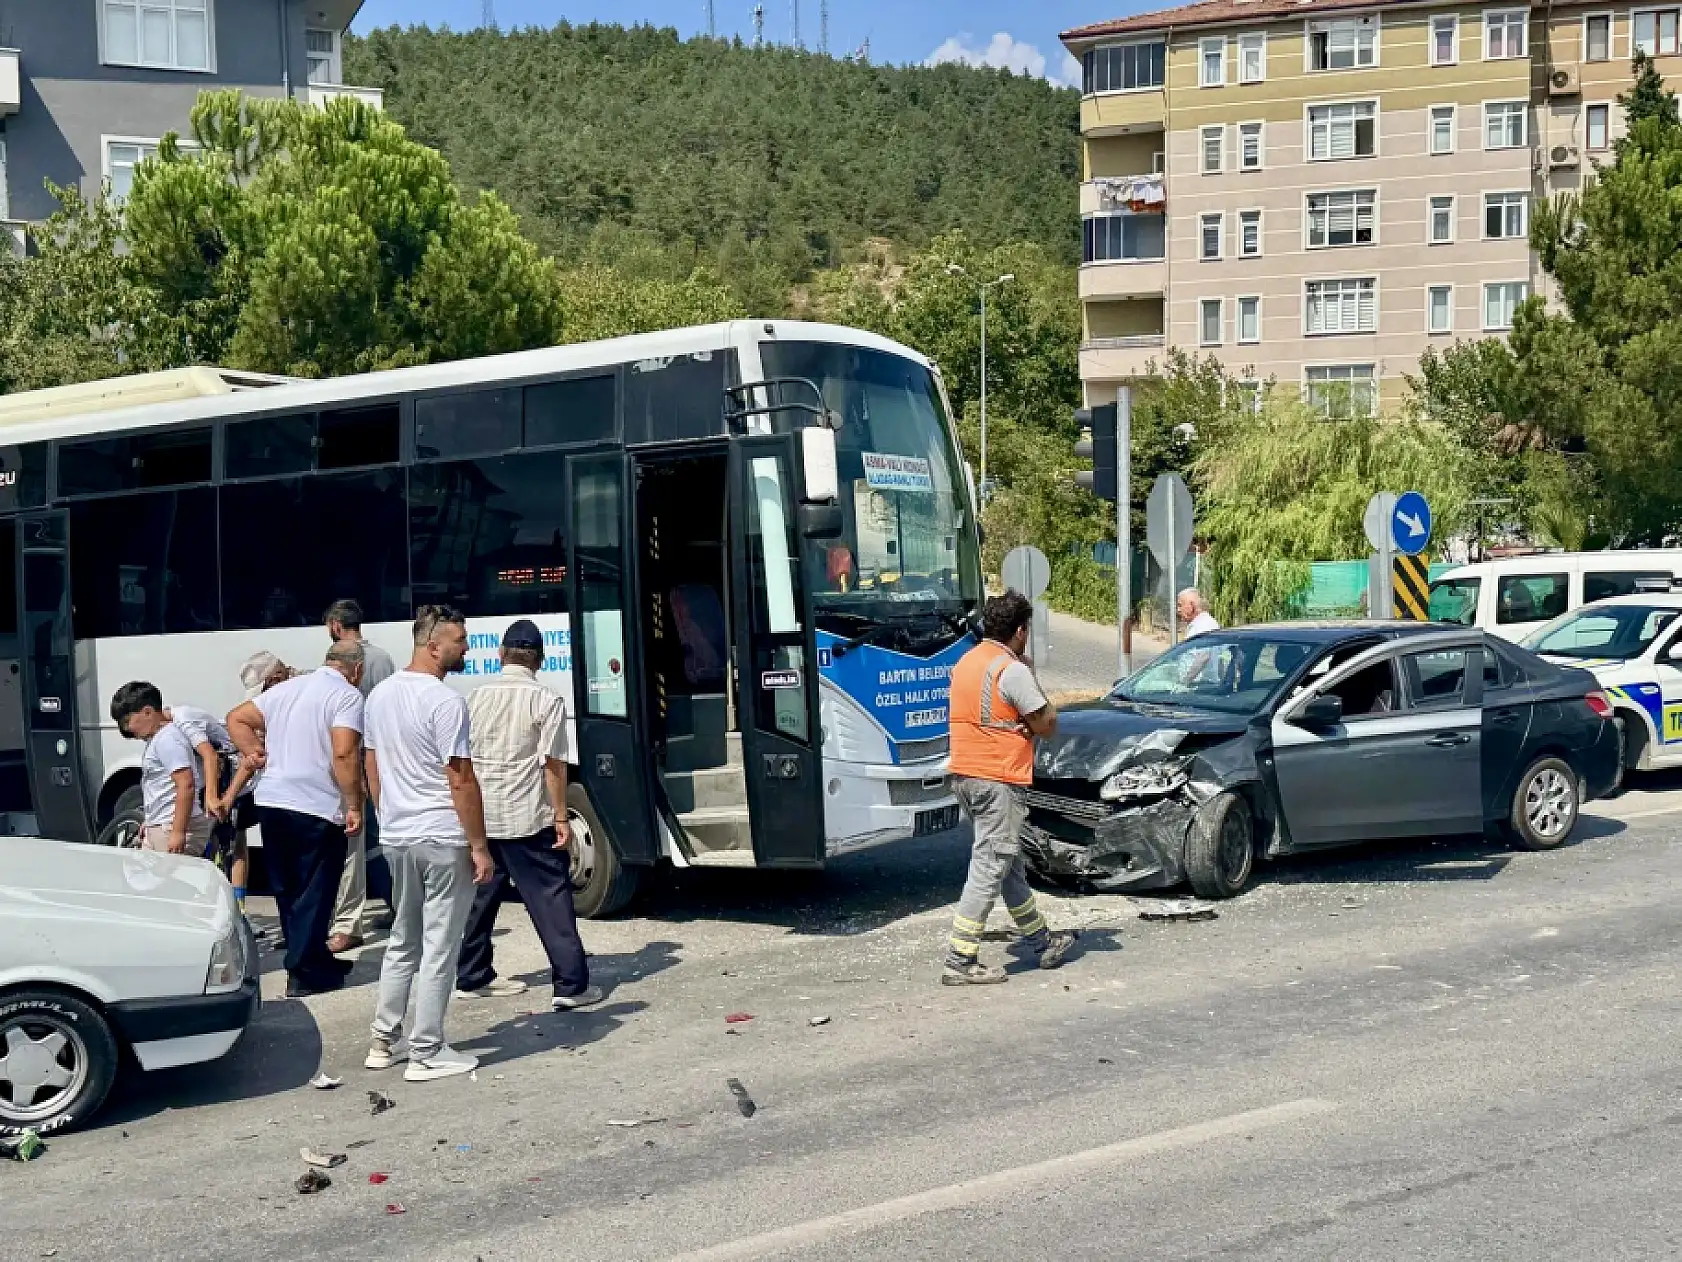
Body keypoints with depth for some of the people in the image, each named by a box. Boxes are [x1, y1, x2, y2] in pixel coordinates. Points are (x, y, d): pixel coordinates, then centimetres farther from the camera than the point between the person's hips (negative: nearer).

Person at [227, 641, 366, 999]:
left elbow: (237, 719, 19)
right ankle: (304, 974, 5)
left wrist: (254, 753, 10)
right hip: (317, 809, -7)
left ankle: (315, 960, 29)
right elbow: (344, 754, -20)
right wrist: (354, 806, -15)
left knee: (288, 890, 17)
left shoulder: (286, 688, 15)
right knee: (314, 894, 3)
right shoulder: (347, 696, -8)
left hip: (270, 802, 7)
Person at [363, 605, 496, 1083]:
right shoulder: (445, 701, -17)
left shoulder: (381, 695, 7)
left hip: (396, 838, 8)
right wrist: (479, 846, -12)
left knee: (403, 941, 19)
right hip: (443, 839, -8)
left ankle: (385, 1041, 24)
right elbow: (461, 781, -18)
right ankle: (427, 1054, 5)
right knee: (439, 949, 1)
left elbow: (372, 768, 15)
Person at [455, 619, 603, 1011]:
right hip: (528, 817, -5)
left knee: (481, 895, 16)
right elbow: (554, 763, -12)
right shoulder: (546, 700, -9)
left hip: (480, 816, 5)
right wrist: (561, 817, -6)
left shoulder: (477, 697, 7)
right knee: (551, 898, -2)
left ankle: (472, 977, 24)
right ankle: (571, 985, -4)